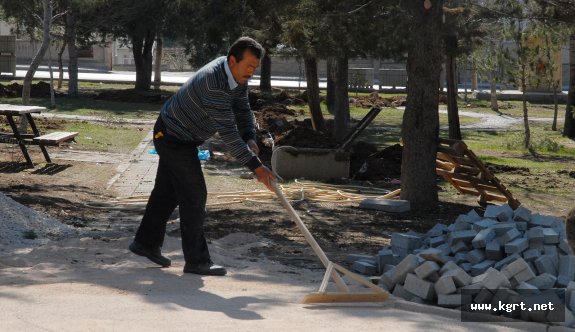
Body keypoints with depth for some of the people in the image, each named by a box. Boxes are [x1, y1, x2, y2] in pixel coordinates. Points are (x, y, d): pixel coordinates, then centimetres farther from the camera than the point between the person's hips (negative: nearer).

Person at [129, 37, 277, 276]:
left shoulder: (237, 76, -5)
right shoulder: (213, 83, -35)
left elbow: (242, 111, 4)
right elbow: (227, 131, -38)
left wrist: (250, 138, -17)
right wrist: (255, 166, -38)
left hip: (174, 137, 10)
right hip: (174, 137, -10)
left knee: (167, 191, 20)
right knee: (194, 196, -8)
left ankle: (146, 242, 35)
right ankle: (196, 260, -1)